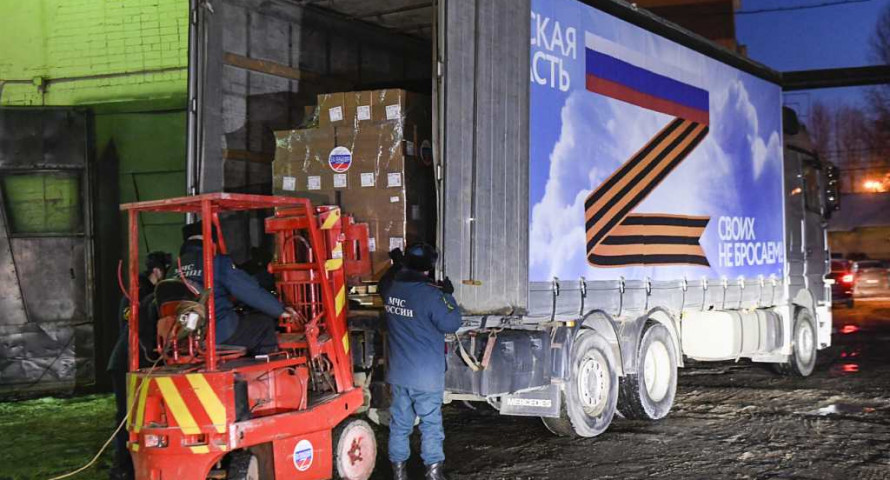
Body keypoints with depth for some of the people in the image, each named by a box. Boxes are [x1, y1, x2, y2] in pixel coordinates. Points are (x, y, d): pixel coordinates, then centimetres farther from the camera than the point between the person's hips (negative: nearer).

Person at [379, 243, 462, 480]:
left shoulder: (391, 288, 0)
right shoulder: (431, 294, -19)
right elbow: (451, 324, -14)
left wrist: (396, 265, 38)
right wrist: (448, 296, -4)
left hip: (398, 373, 5)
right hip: (426, 375, -5)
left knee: (399, 421, 14)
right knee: (431, 422, 6)